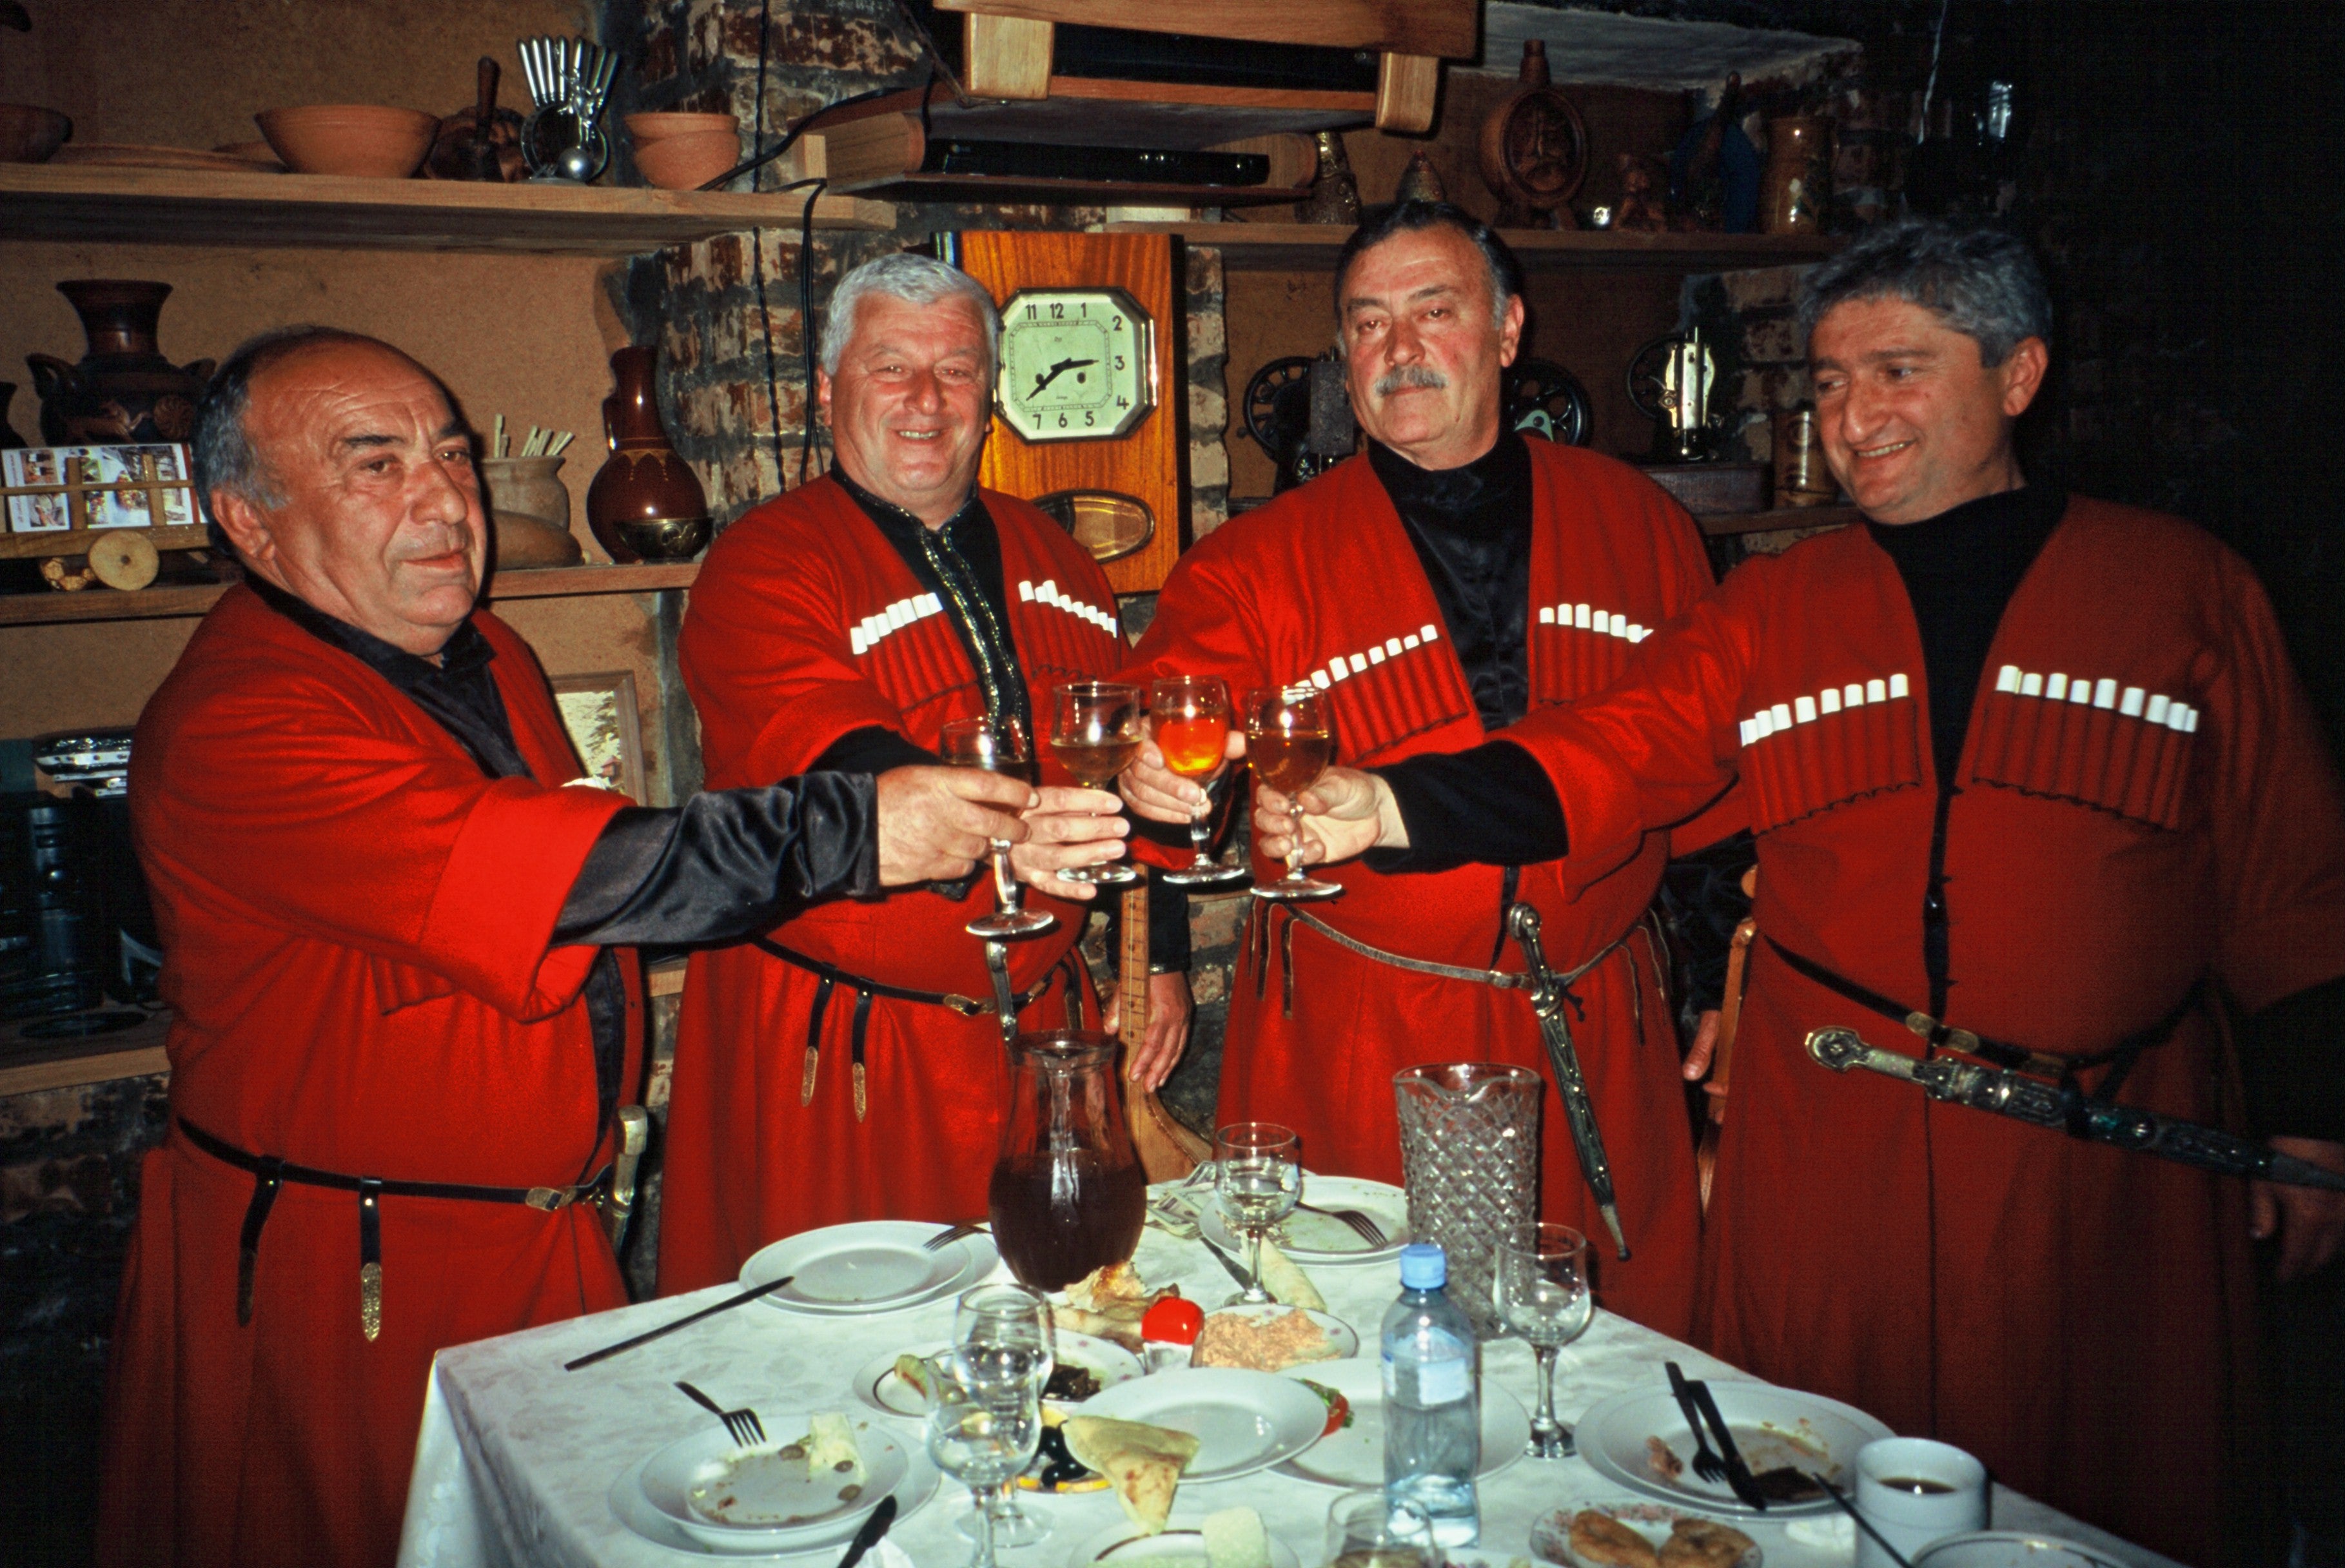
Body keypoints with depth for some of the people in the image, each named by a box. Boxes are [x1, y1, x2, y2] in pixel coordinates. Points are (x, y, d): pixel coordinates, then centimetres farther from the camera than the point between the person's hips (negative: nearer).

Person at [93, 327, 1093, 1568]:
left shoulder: (490, 661, 8)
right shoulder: (231, 730, -21)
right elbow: (526, 877, -31)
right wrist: (849, 831, -34)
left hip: (551, 1232, 7)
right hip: (341, 1288, -7)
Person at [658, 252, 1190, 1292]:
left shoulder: (1053, 561, 11)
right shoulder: (762, 569, -7)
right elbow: (836, 764, -24)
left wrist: (1161, 953, 12)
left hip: (1042, 1027, 5)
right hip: (838, 1048, -4)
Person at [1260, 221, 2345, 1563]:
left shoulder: (2182, 588, 3)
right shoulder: (1773, 611, 6)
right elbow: (1608, 759, -7)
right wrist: (1387, 805, -22)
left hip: (2106, 1154, -1)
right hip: (1829, 1141, 1)